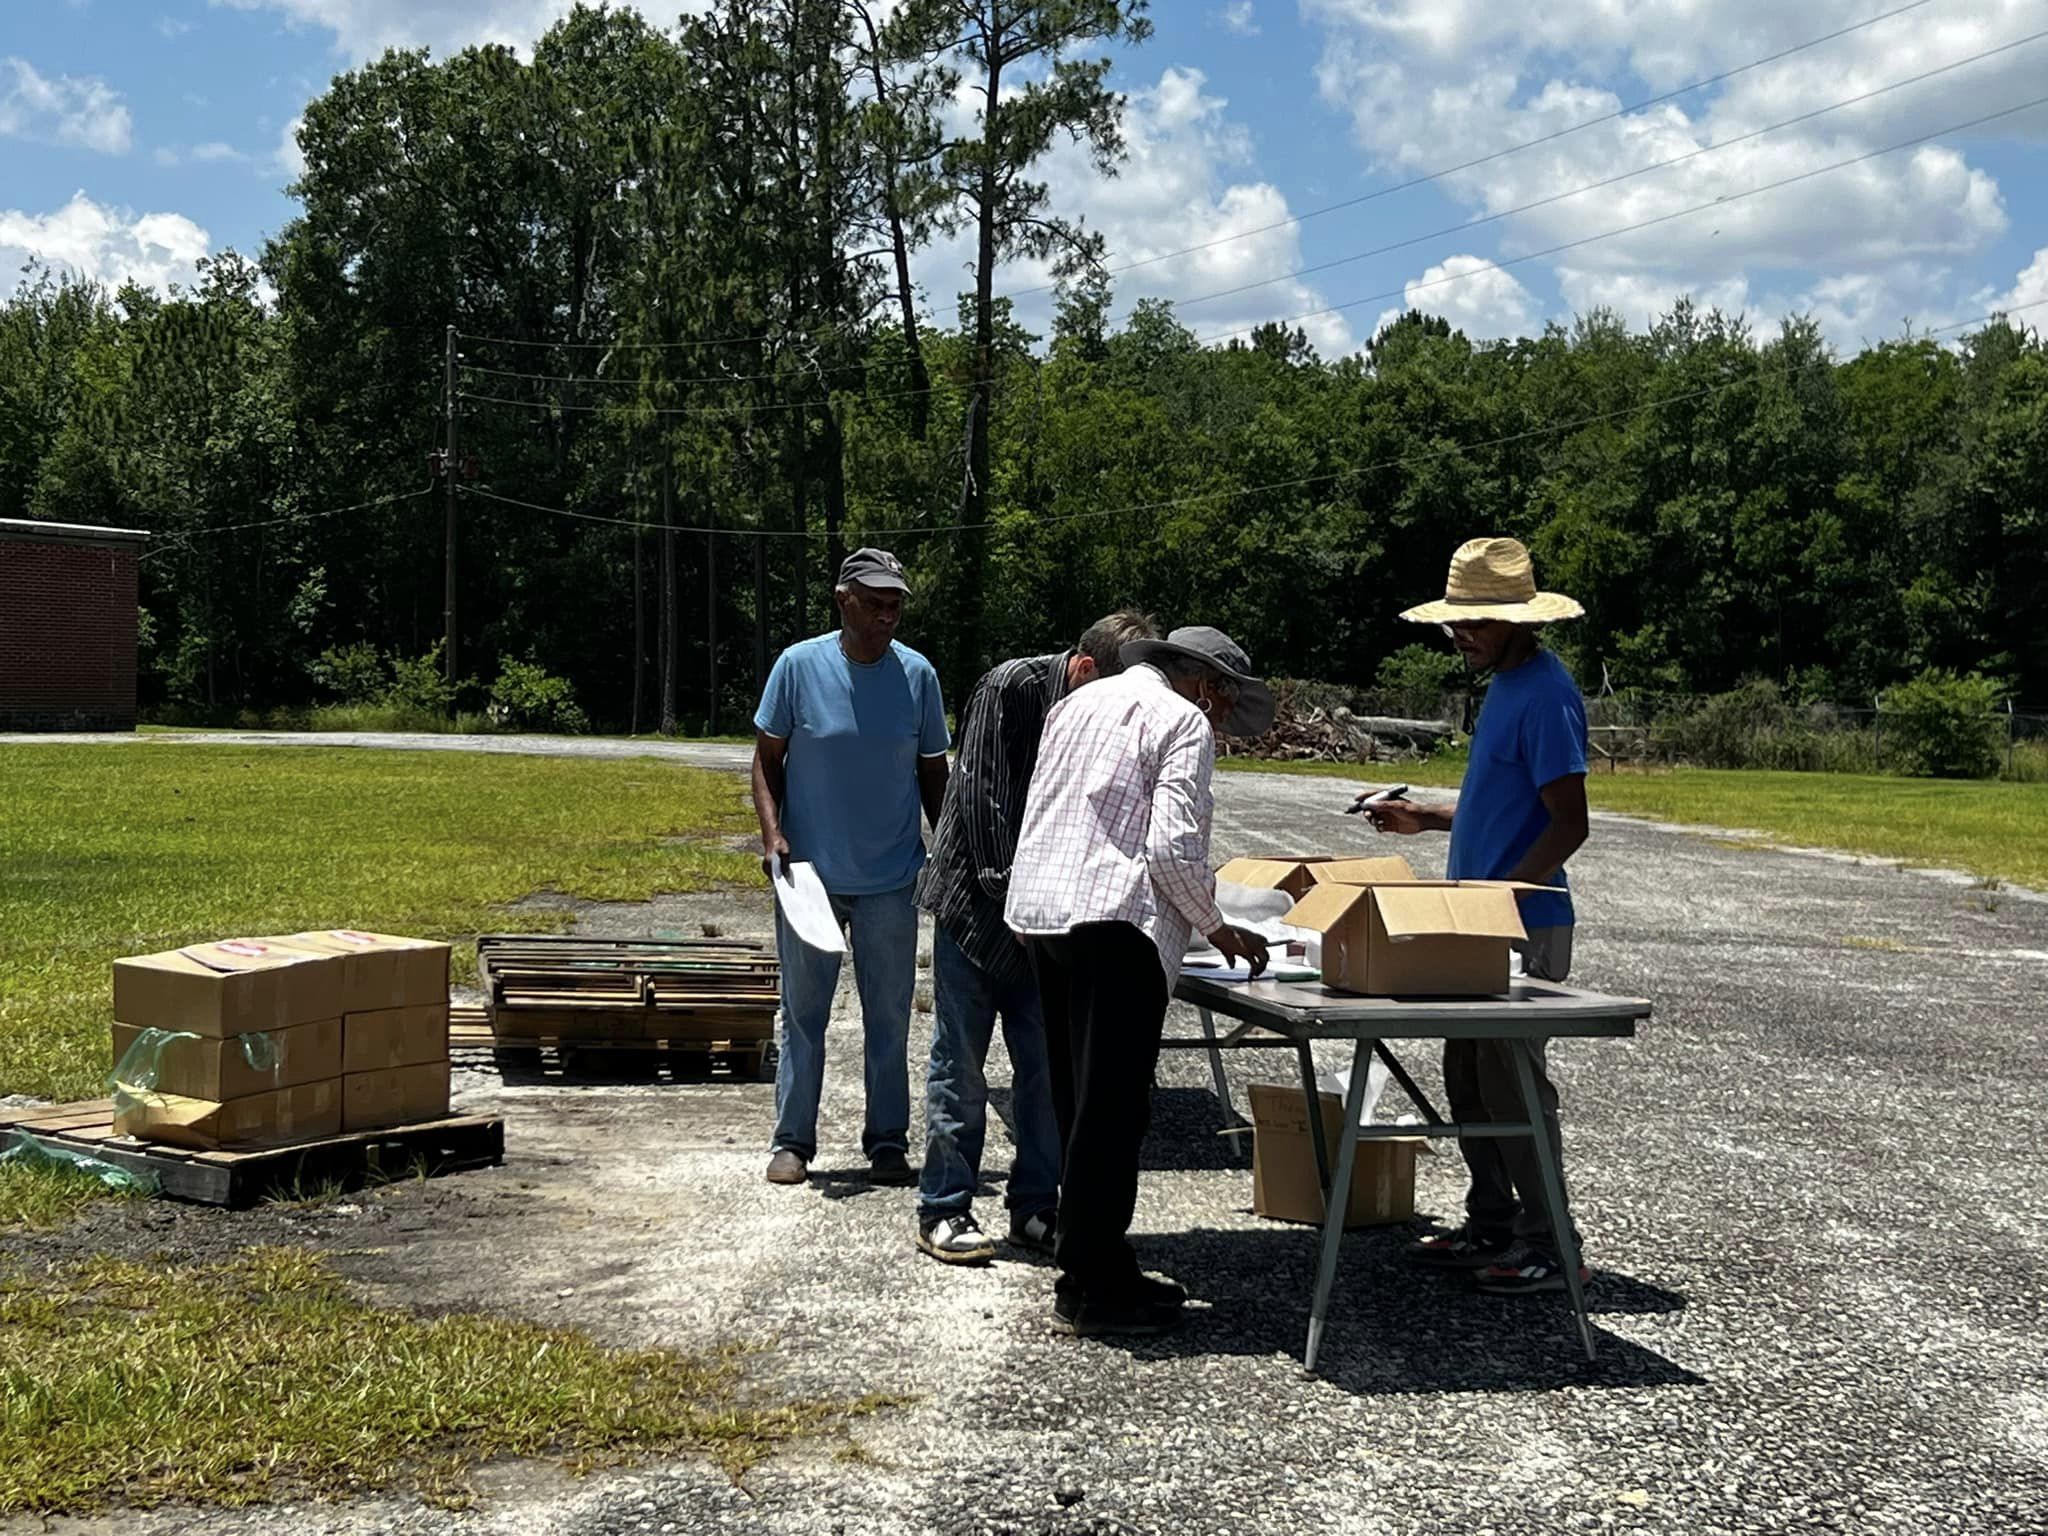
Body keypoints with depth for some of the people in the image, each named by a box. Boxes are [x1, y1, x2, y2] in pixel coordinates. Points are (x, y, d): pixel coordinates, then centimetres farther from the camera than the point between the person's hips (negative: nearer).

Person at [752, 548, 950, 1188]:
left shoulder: (918, 675, 0)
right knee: (803, 1012, 7)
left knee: (889, 1016, 8)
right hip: (810, 872, -1)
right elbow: (767, 758, 1)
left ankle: (887, 1141, 19)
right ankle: (792, 1141, 17)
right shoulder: (799, 666, -6)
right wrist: (772, 834, -12)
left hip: (891, 879, 1)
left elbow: (933, 774, 9)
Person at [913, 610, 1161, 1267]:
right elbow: (980, 798, -17)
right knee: (961, 1064, 1)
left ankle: (1035, 1207, 16)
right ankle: (943, 1210, 10)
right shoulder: (1012, 688, -15)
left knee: (1049, 1066, 6)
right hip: (978, 905, -5)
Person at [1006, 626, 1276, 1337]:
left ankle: (1090, 1264, 20)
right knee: (1113, 1107, -4)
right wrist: (1218, 929, 1)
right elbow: (1173, 847, -13)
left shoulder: (1078, 703, 23)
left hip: (1038, 909, 9)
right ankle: (1092, 1288, 0)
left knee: (1078, 1101, 14)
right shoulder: (1183, 722, -2)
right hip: (1113, 919, -9)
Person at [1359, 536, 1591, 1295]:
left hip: (1524, 927, -10)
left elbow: (1568, 824, -21)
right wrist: (1427, 818, 15)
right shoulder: (1504, 684, 14)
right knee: (1469, 1080, 14)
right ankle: (1492, 1227, 24)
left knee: (1511, 1084, -4)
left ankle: (1549, 1247, 6)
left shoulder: (1547, 694, -17)